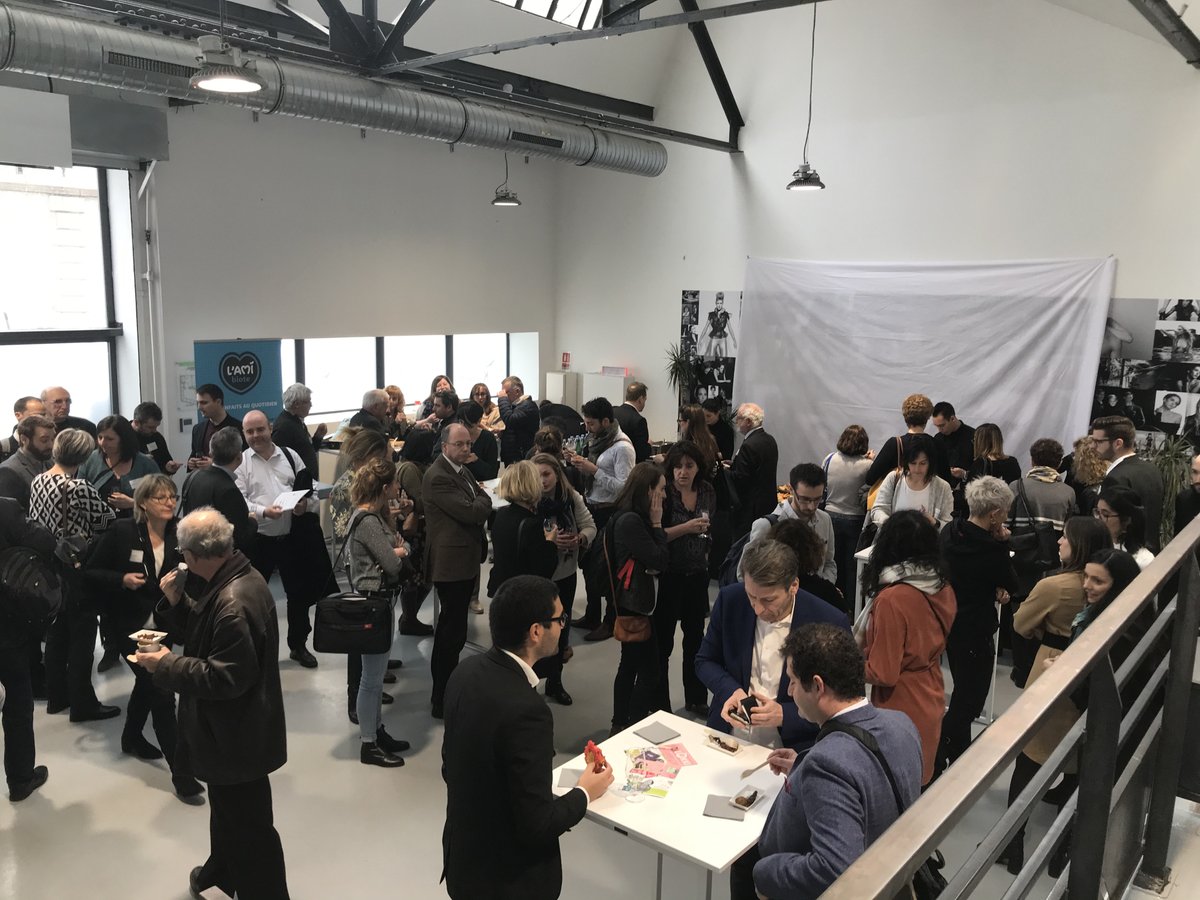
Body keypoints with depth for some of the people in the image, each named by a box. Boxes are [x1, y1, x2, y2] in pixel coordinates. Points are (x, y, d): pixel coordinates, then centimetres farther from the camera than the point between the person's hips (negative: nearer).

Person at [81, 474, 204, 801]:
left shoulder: (178, 536, -4)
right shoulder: (121, 531, -13)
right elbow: (90, 572, -7)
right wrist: (122, 580, -23)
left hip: (163, 625, 5)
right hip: (130, 626, -5)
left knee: (147, 683, 24)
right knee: (162, 693, -11)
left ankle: (132, 738, 52)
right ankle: (180, 773, -4)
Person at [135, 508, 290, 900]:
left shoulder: (233, 603, -32)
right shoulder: (236, 578, 1)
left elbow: (228, 677, -30)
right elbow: (204, 634, 11)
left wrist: (167, 665, -20)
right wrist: (177, 601, -6)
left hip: (237, 736, -11)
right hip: (230, 727, 11)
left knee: (249, 825, 7)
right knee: (227, 807, 31)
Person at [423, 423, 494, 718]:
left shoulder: (461, 469, 13)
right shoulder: (438, 477, -19)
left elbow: (479, 509, 16)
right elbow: (471, 511, -23)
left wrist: (480, 504, -5)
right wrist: (484, 499, -4)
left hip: (465, 561, 10)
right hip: (451, 563, -10)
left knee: (452, 627, 21)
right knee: (452, 631, -6)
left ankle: (447, 683, 36)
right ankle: (443, 700, 2)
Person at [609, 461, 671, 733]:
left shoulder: (627, 517, 9)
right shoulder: (631, 521, -22)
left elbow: (657, 558, 13)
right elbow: (660, 561, -19)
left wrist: (653, 523, 0)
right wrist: (656, 523, -13)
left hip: (628, 602, 10)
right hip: (634, 603, -10)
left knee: (630, 663, 18)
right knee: (649, 668, 0)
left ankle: (620, 725, 29)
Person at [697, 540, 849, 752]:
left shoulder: (830, 623, -14)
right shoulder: (730, 600, -5)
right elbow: (704, 661, 9)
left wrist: (784, 715, -18)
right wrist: (731, 691, -10)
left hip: (792, 749, -1)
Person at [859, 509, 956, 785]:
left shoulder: (892, 599, -26)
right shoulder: (944, 590, -5)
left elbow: (882, 673, -21)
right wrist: (868, 641, 13)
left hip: (902, 710, -7)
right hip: (931, 703, 7)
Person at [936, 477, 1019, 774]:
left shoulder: (949, 531, -6)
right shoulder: (990, 549, -28)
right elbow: (1012, 585, -9)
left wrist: (994, 589, -5)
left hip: (948, 623, 8)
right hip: (975, 631, -8)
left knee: (964, 692, 25)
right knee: (969, 697, 10)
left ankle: (958, 754, 40)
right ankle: (937, 756, 12)